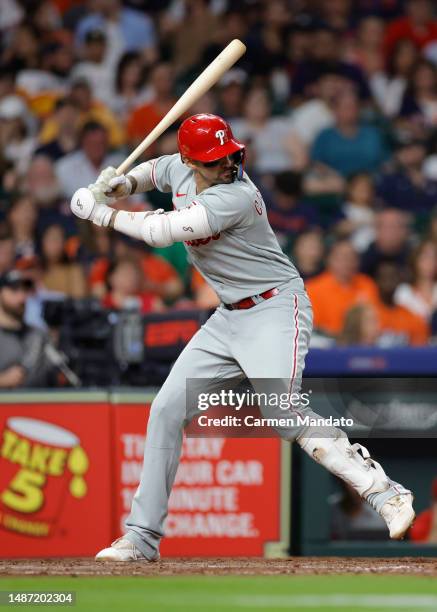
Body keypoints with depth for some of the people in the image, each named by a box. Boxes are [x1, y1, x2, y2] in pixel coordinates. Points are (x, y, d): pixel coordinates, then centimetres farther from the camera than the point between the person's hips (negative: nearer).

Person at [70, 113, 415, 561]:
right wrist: (122, 184, 4)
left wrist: (100, 212, -14)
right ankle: (143, 537, 10)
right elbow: (154, 170, 26)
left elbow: (160, 232, -27)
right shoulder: (180, 169, 0)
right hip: (229, 318, 8)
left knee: (282, 413, -25)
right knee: (167, 409, 3)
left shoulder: (236, 197, -25)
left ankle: (386, 494, -22)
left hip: (275, 309, -8)